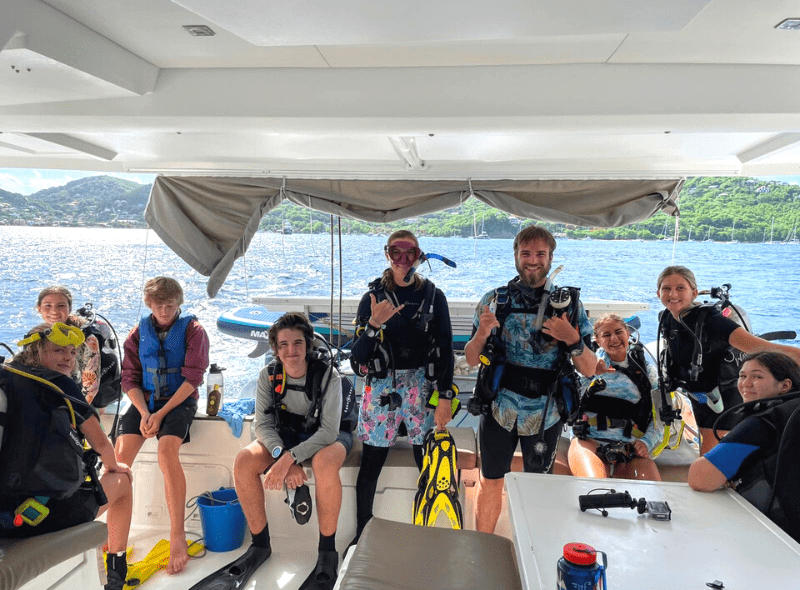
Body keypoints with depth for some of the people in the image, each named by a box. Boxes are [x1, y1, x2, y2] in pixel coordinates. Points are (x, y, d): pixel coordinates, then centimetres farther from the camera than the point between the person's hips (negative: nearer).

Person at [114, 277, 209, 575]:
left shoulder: (193, 330, -3)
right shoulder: (139, 333, 10)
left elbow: (192, 377, -9)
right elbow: (130, 378, 7)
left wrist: (161, 414, -16)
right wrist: (144, 413, -11)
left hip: (179, 399, -4)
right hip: (144, 399, 4)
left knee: (167, 451, -29)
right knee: (120, 455, -19)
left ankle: (178, 536, -23)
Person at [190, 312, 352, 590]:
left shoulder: (328, 375, -23)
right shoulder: (269, 375, -11)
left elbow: (329, 431, -28)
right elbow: (263, 425, -11)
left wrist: (289, 458, -38)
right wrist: (284, 457, -30)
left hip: (327, 435, -4)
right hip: (287, 434, 5)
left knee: (324, 463, -40)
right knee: (244, 461, -22)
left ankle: (328, 552, -21)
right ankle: (260, 545, -4)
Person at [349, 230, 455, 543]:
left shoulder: (434, 297, 3)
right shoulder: (373, 297, 2)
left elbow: (445, 350, 2)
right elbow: (358, 356, -2)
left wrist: (445, 398, -5)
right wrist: (373, 324, -19)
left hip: (423, 388, 0)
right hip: (381, 388, 0)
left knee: (428, 464, 1)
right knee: (370, 466, 3)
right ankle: (361, 535, 23)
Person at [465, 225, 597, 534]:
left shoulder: (569, 304, -1)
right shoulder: (494, 300, 0)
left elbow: (589, 369, -3)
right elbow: (471, 359, 2)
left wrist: (572, 340, -22)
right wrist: (481, 334, -18)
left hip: (545, 413, 0)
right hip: (498, 407, 0)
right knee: (490, 481, 10)